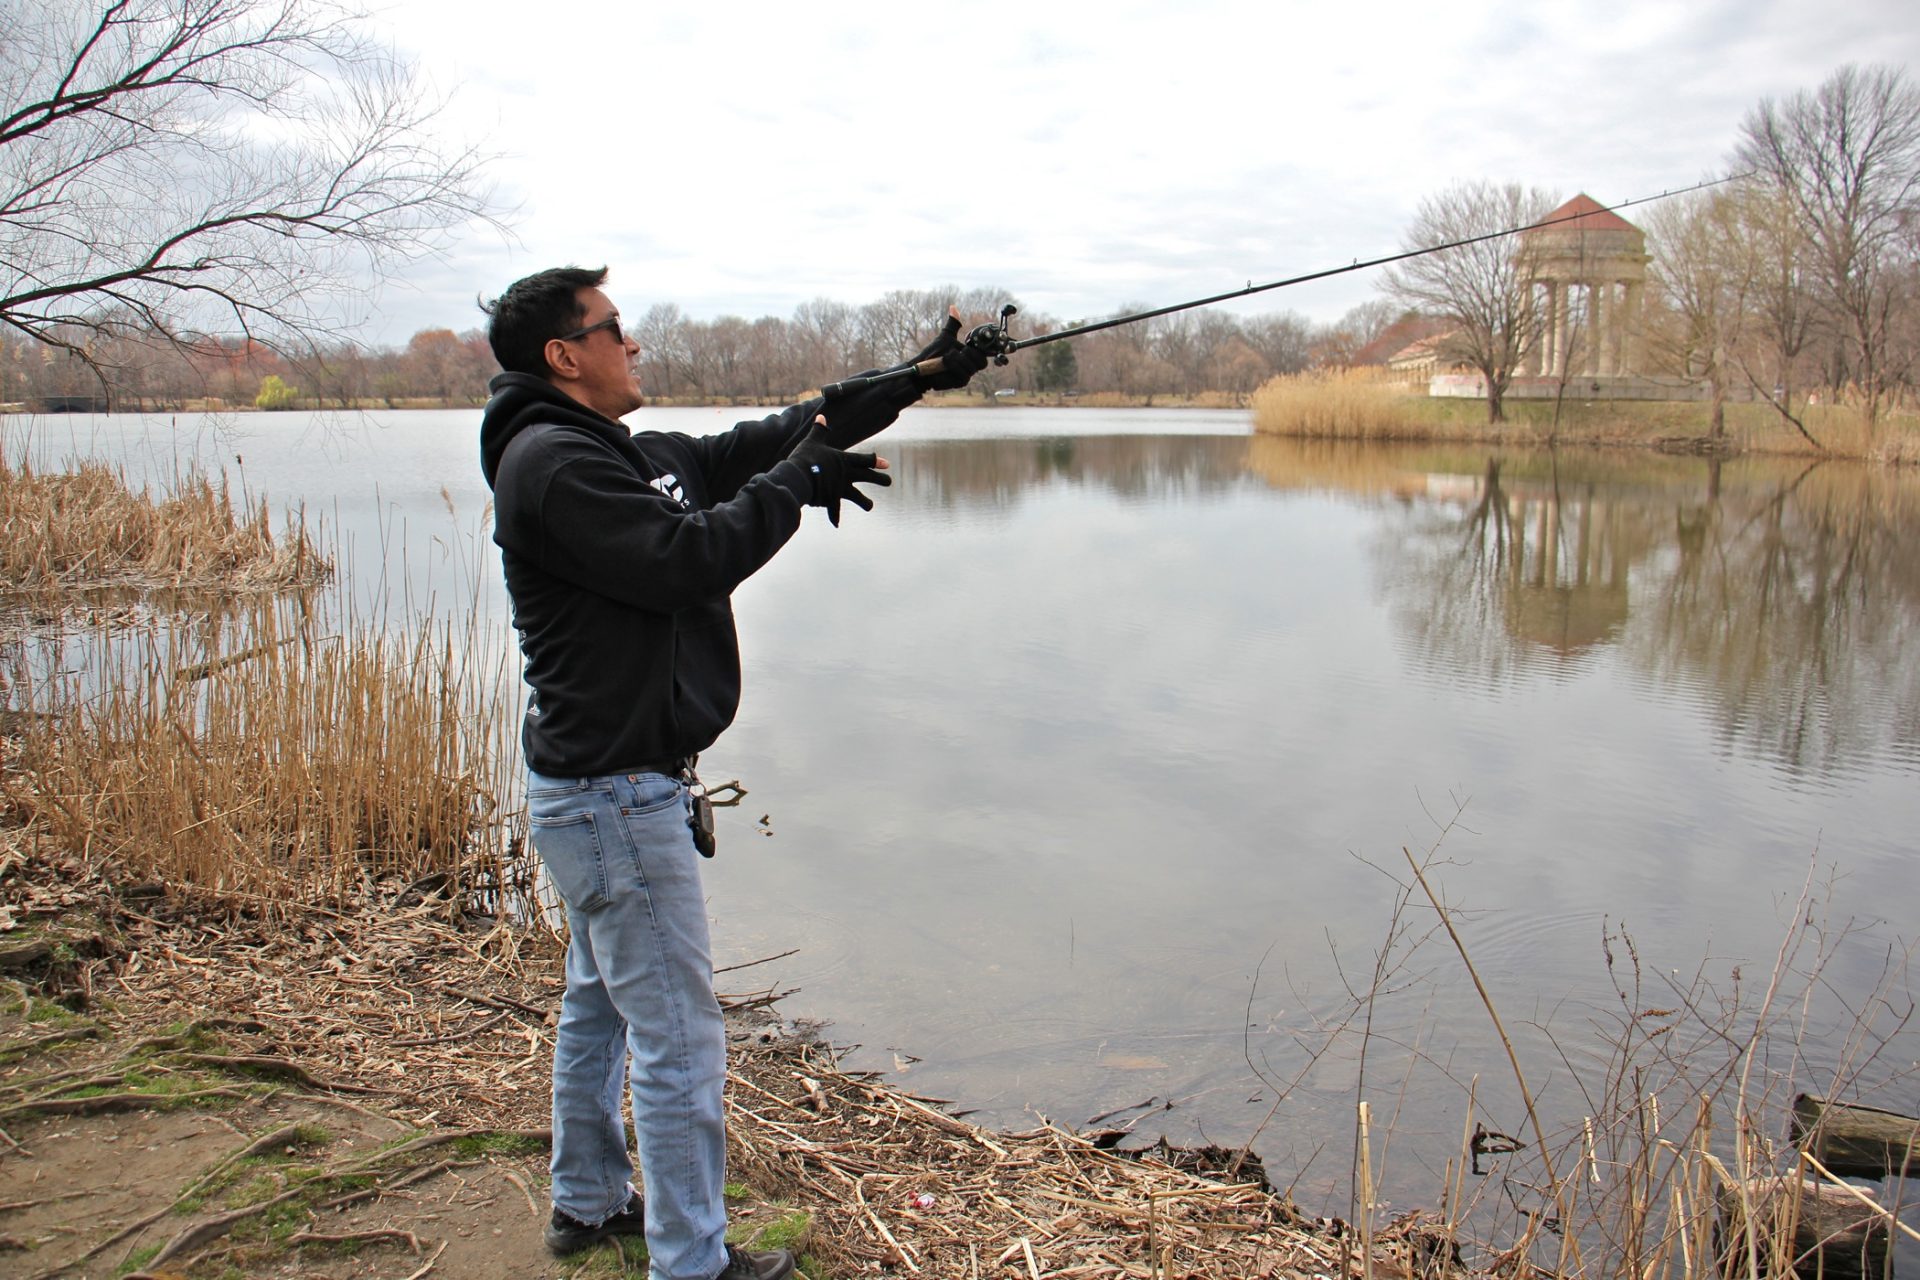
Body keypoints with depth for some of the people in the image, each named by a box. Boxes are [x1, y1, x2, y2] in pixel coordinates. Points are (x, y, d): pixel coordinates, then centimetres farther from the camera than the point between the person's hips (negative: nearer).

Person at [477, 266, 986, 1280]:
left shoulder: (628, 452, 13)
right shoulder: (552, 463, -17)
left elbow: (758, 442, 13)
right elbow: (686, 557, -26)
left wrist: (918, 380, 11)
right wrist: (796, 483, -12)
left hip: (613, 788, 11)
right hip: (615, 799, -11)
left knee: (600, 1003, 22)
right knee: (678, 1040, -2)